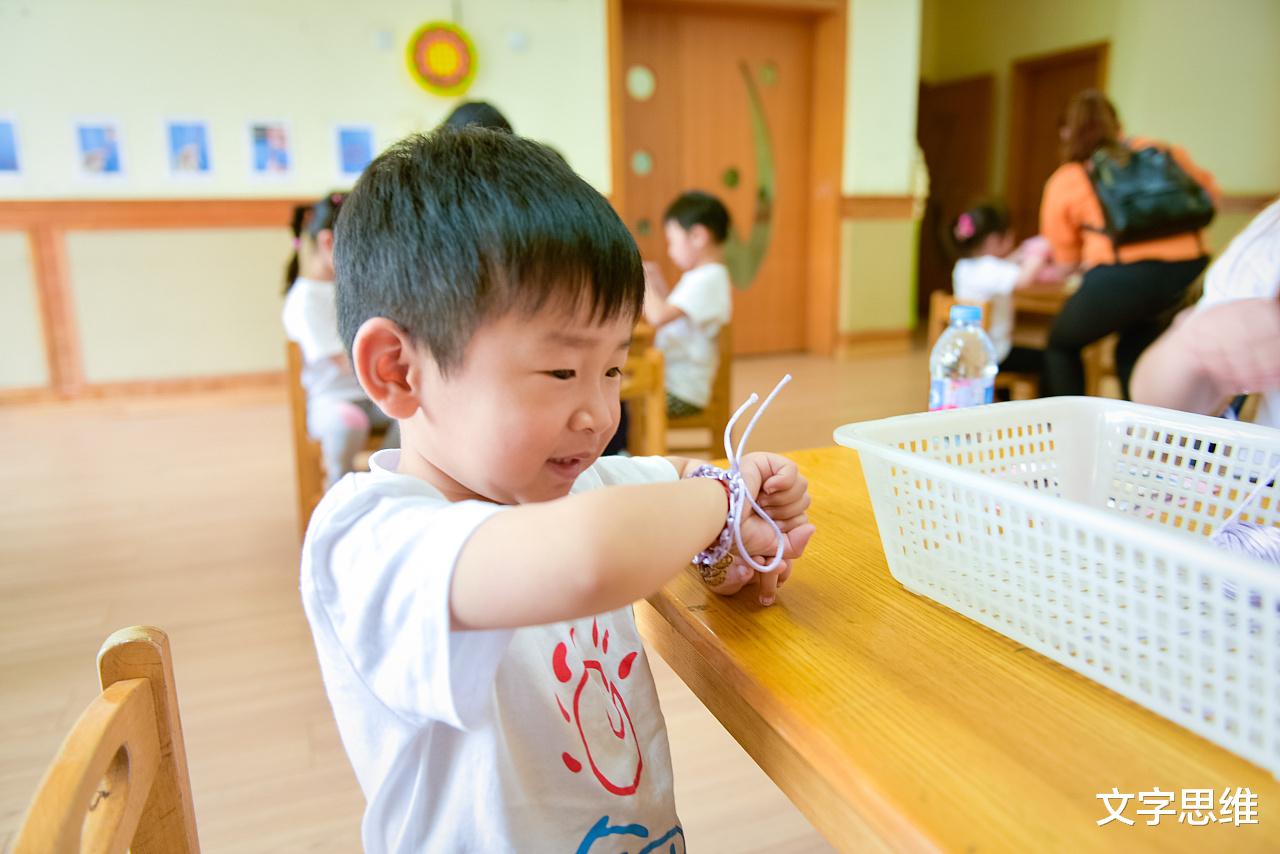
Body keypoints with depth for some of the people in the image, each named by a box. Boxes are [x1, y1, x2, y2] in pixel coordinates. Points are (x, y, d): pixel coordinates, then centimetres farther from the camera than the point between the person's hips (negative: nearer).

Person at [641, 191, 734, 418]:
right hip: (672, 383, 10)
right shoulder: (701, 276, 15)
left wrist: (642, 280, -13)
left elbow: (659, 316, -28)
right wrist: (656, 282, 11)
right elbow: (669, 314, 19)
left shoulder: (706, 280, -18)